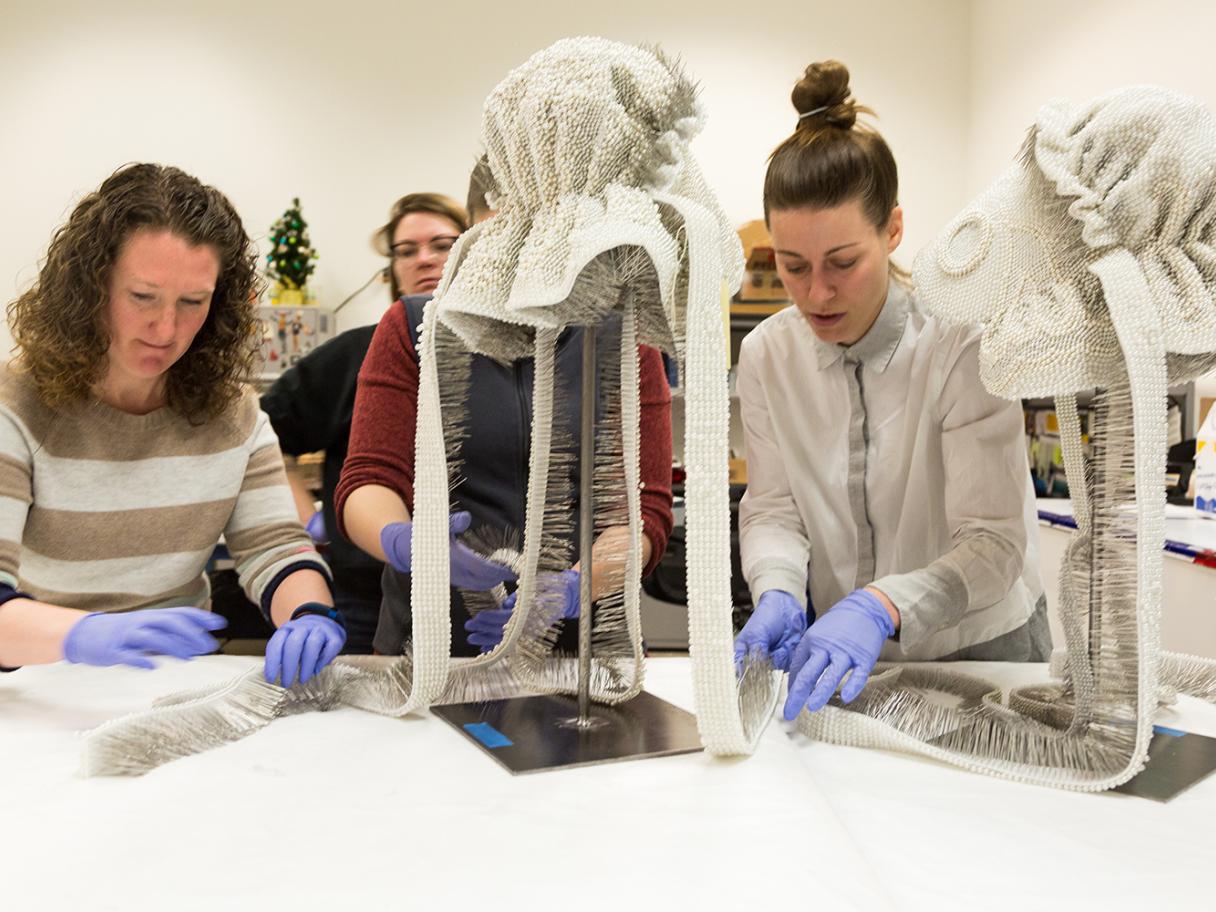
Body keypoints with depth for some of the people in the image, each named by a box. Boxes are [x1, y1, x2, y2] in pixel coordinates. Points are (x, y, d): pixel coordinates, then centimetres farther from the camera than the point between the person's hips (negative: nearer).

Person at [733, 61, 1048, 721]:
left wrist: (880, 606, -36)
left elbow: (994, 544, -19)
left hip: (980, 652, -2)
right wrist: (777, 592, -23)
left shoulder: (963, 344, -16)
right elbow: (771, 508, -2)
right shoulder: (766, 353, -3)